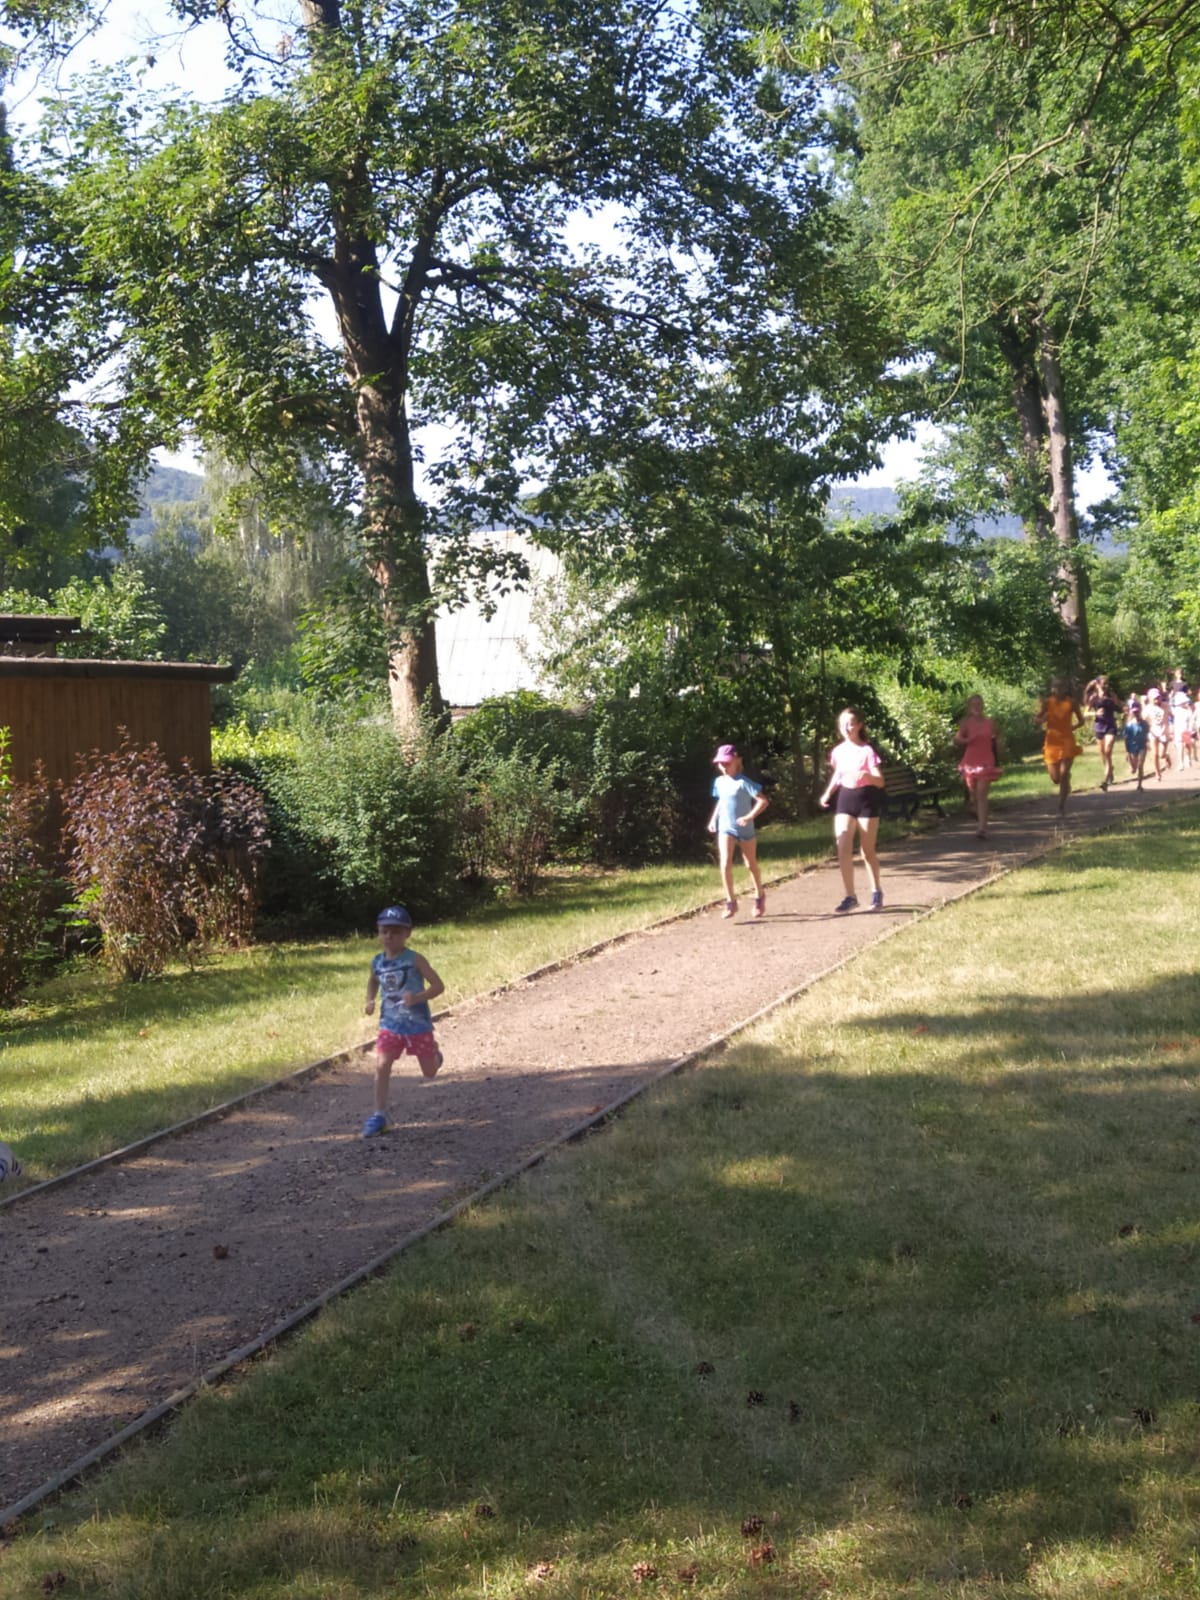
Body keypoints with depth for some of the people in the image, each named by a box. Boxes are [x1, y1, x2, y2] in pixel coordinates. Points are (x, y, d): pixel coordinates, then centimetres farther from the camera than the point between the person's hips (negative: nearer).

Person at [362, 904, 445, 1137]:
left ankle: (434, 1053, 46)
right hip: (390, 1024, 3)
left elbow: (438, 986, -14)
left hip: (417, 1023, -3)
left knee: (429, 1072, 9)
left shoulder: (414, 960, -13)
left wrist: (418, 997, -30)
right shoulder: (378, 962, 0)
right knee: (381, 1067, -13)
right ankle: (379, 1116, -6)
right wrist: (370, 1001, 4)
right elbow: (373, 981, 23)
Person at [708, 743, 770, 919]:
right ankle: (730, 902, -11)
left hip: (745, 829, -4)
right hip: (725, 828, 4)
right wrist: (713, 819, 11)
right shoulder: (719, 782, 4)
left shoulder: (743, 782, -16)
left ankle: (759, 897, 34)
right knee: (725, 864, -14)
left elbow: (763, 801, -21)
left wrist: (750, 816, -30)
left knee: (751, 865, 13)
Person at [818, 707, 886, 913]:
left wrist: (867, 776, -37)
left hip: (866, 799, -4)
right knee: (843, 849, -9)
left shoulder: (867, 751, -12)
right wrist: (828, 794, 9)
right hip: (845, 798, 4)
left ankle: (876, 893, 24)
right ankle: (850, 896, -3)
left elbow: (880, 781, -17)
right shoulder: (838, 752, 3)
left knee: (867, 850, 6)